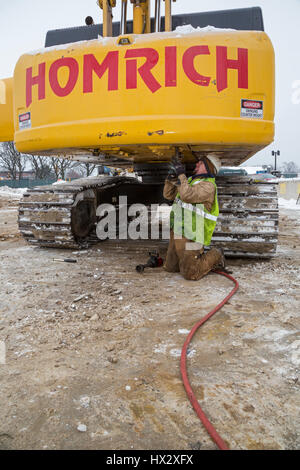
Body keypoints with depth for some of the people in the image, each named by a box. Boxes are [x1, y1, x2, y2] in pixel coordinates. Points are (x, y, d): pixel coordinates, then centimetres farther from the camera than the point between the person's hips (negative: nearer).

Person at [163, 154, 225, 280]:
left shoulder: (208, 185, -11)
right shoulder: (190, 181, 17)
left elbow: (187, 196, -27)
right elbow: (169, 195, 17)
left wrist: (181, 175, -19)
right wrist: (172, 178, 2)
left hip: (190, 237, -9)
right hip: (177, 233, 9)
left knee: (190, 274, -7)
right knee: (170, 268, 14)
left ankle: (215, 256, 15)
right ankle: (198, 256, 28)